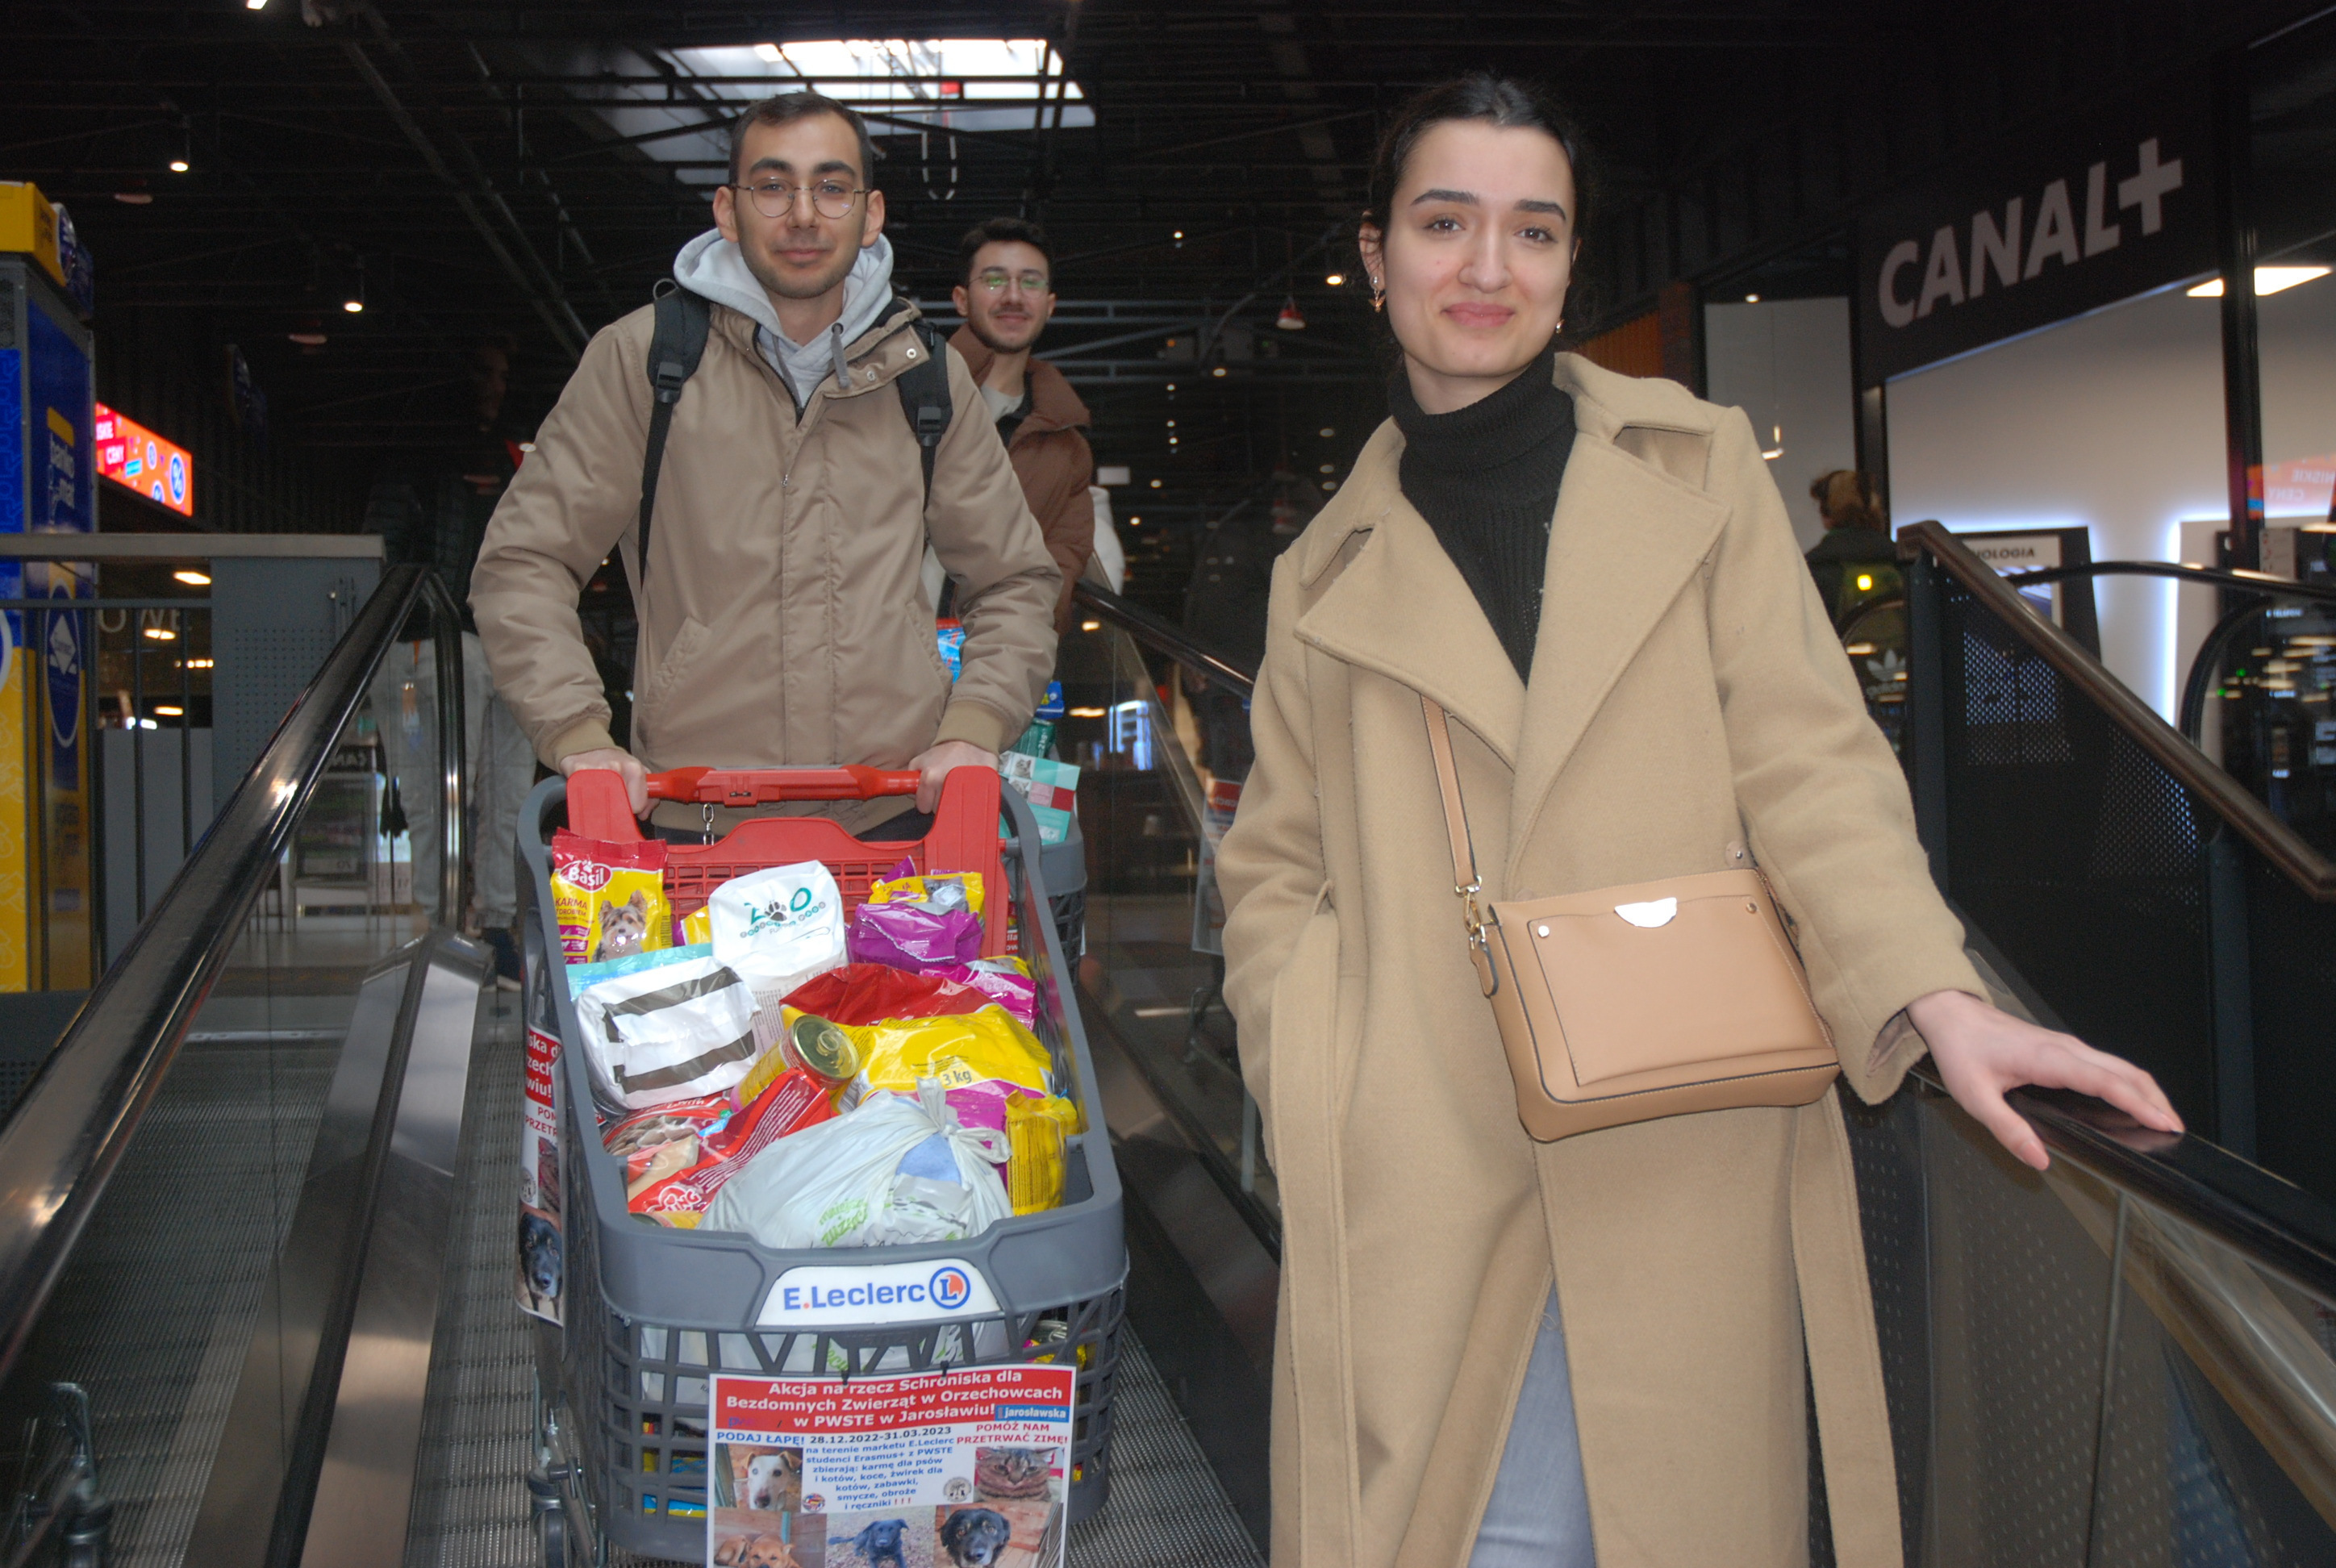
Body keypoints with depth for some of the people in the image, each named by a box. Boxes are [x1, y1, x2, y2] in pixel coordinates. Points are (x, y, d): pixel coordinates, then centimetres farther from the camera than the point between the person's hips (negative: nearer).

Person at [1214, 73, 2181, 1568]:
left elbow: (1805, 758, 0)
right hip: (1416, 1182, 1)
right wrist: (1312, 1088, -3)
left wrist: (1935, 995, -16)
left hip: (1679, 1165, 0)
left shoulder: (1698, 466, 9)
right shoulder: (1330, 566, 12)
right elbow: (1277, 865, 13)